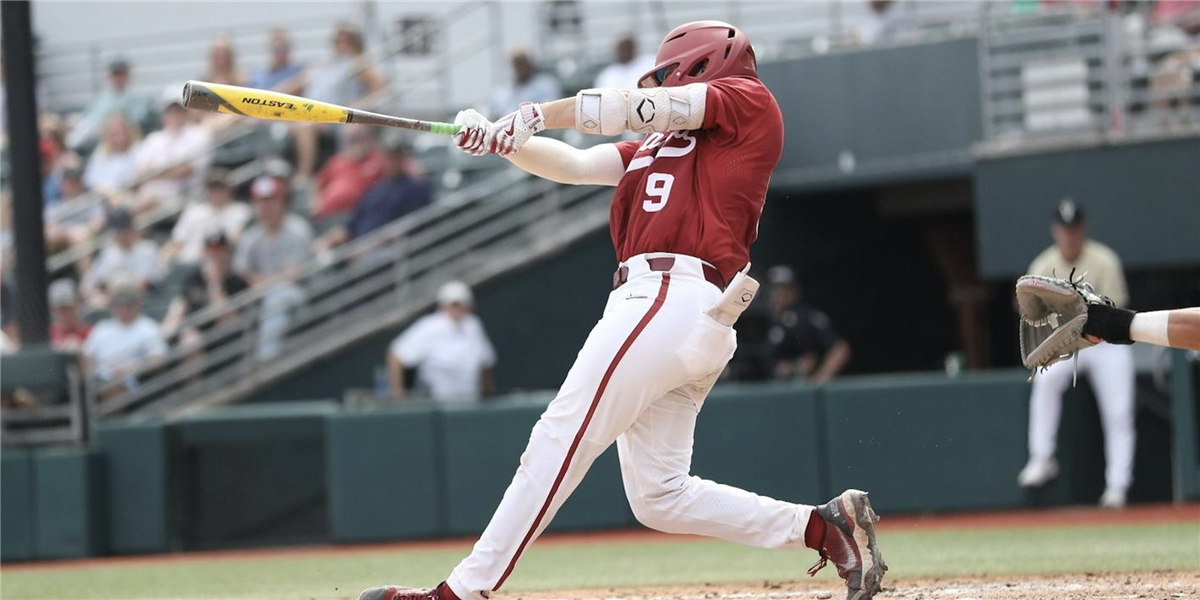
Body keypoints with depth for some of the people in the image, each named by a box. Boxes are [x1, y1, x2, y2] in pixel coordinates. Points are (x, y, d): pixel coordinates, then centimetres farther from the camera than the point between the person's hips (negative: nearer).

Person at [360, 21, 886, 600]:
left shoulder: (749, 101, 6)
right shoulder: (656, 144, 28)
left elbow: (641, 108, -4)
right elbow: (575, 164, 17)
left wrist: (540, 114, -2)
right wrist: (500, 141, 0)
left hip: (673, 297, -10)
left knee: (560, 439, -12)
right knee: (659, 496, 7)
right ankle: (825, 525, 8)